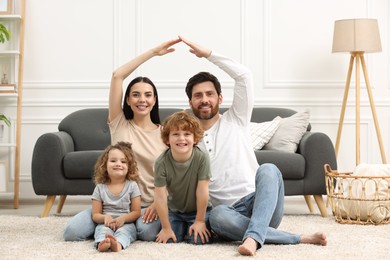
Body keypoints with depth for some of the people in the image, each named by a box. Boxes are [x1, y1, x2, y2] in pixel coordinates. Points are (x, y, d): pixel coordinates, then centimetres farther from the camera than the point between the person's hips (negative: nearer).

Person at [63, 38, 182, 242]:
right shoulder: (119, 124, 5)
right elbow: (117, 75, -3)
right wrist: (153, 52, -2)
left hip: (149, 206, -1)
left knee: (148, 232, -35)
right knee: (72, 232, -20)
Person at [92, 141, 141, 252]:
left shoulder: (132, 186, 6)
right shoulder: (100, 188, 9)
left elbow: (136, 212, 3)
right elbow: (95, 215, 8)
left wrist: (123, 218, -18)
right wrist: (105, 217, -16)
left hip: (126, 223, -1)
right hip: (105, 223, 1)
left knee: (125, 230, -34)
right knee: (102, 229, -33)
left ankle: (118, 243, -67)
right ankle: (102, 243, -66)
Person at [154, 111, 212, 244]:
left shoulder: (202, 158, -26)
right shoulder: (161, 162, -23)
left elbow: (202, 191, -20)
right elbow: (160, 196, -20)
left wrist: (199, 221, -14)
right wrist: (166, 227, -16)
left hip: (198, 209, -1)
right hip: (174, 210, 2)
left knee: (198, 240, -18)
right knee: (168, 240, -13)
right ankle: (181, 228, 20)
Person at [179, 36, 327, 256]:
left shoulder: (235, 120, 12)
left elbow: (244, 75, 1)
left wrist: (207, 54, 1)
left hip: (259, 204, 0)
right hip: (231, 212, 1)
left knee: (268, 169, -33)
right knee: (218, 215, -38)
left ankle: (253, 237, -51)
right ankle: (300, 238, -32)